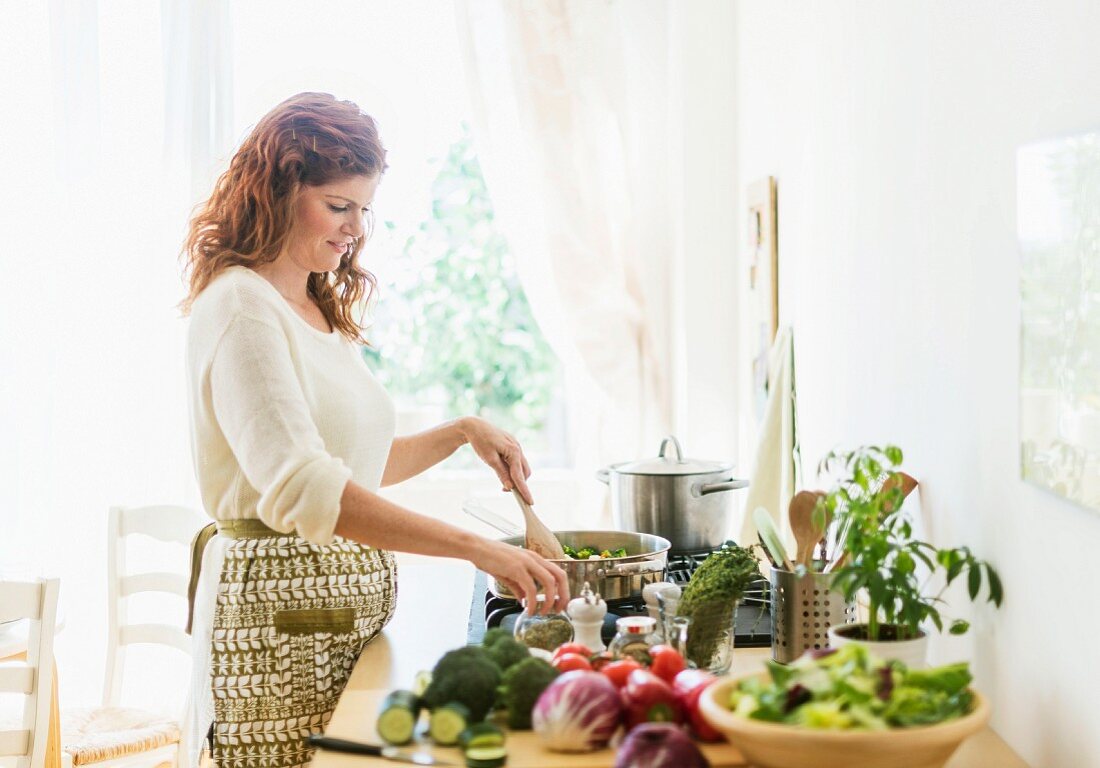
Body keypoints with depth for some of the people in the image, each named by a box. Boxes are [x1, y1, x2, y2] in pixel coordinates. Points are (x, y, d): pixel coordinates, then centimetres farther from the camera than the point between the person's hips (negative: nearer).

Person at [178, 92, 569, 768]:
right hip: (279, 609, -8)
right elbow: (299, 488, -27)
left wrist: (463, 432, 9)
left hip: (351, 609, 9)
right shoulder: (240, 307, -13)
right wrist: (477, 548, -32)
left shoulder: (322, 312, 15)